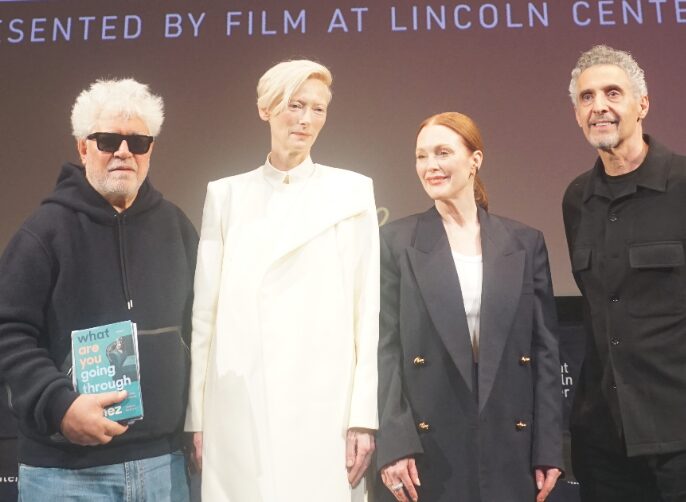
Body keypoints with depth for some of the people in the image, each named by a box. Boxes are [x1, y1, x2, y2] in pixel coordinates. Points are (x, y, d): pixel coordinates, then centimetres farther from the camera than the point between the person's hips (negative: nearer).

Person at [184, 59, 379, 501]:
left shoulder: (352, 191, 5)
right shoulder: (226, 194, 9)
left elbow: (367, 307, 0)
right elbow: (206, 309, 7)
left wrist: (364, 413, -5)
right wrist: (197, 413, 4)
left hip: (322, 399, -1)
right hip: (239, 402, 2)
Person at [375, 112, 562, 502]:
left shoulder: (526, 242, 6)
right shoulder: (397, 241, 0)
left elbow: (545, 349, 5)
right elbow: (386, 347, -4)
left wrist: (549, 449, 1)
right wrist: (393, 444, -11)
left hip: (509, 445, 2)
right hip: (426, 447, -1)